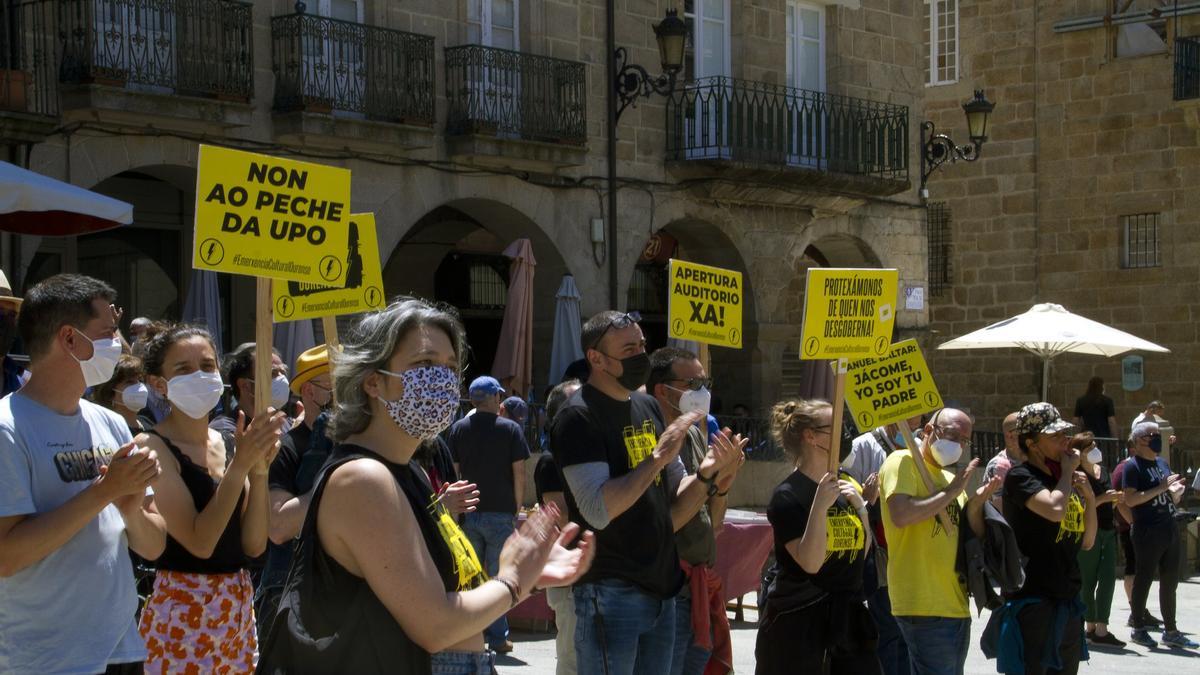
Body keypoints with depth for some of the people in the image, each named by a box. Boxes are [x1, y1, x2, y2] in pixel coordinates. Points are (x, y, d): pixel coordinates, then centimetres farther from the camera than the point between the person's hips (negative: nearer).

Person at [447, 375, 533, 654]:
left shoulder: (458, 429, 2)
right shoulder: (510, 429, -3)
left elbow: (453, 472, 2)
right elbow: (519, 473, -6)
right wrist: (517, 507, 5)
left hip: (468, 513, 2)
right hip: (501, 513, -2)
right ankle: (497, 637, 2)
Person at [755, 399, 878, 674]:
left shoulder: (846, 486, 10)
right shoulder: (788, 496, -11)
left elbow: (861, 552, 14)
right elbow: (810, 562, -20)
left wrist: (861, 507, 0)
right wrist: (820, 505, -27)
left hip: (847, 617, 6)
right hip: (798, 620, -6)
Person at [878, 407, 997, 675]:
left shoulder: (951, 479, 19)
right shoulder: (903, 462, -4)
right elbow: (900, 515, -22)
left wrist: (975, 505, 0)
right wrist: (951, 492, -13)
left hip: (956, 603, 9)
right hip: (924, 605, -9)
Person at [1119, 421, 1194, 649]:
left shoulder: (1162, 463, 15)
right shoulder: (1133, 466, -9)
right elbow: (1130, 499, -19)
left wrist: (1176, 491, -1)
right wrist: (1161, 488, -20)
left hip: (1170, 530, 8)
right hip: (1148, 533, -8)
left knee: (1170, 582, 12)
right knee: (1144, 580, 1)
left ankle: (1171, 631, 19)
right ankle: (1138, 628, 11)